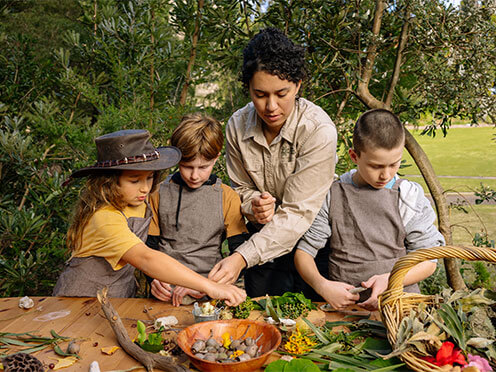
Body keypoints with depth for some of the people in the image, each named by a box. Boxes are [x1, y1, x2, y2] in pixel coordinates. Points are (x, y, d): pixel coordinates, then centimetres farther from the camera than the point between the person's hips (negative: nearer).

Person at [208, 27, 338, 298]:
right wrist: (252, 206, -19)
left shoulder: (319, 130, -25)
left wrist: (242, 257, -36)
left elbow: (298, 212, -27)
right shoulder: (237, 126, -10)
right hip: (264, 241, 4)